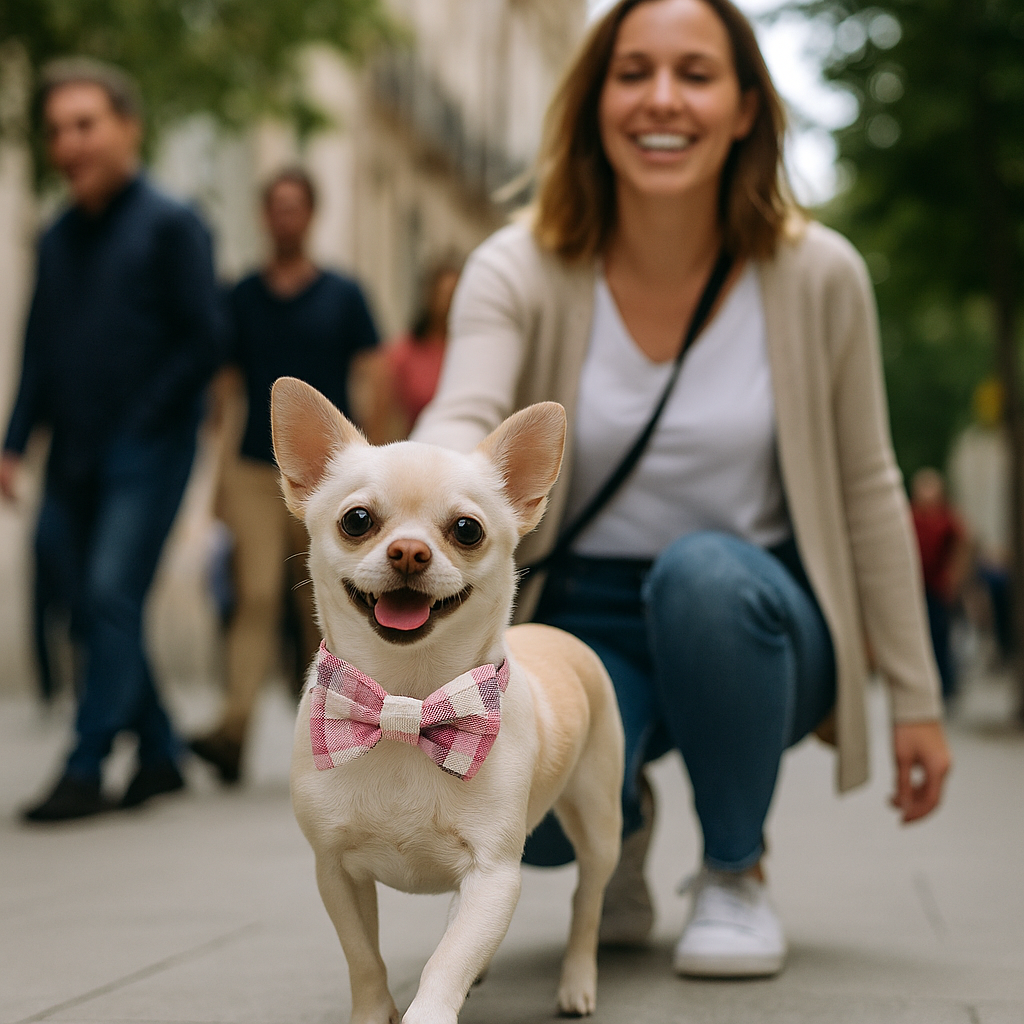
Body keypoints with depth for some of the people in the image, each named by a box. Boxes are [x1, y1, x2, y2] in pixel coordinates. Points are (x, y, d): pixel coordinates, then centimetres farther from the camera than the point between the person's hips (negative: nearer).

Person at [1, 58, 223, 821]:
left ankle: (85, 771, -8)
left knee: (111, 599, -12)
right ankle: (160, 756, 20)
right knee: (95, 610, 7)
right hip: (74, 458, 6)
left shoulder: (171, 227, -4)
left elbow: (203, 342, -8)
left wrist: (139, 428, -12)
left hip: (145, 453, -6)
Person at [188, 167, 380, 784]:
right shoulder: (241, 298, 8)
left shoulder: (343, 296, 5)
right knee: (256, 596, -13)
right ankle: (234, 728, -22)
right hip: (256, 471, 0)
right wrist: (217, 475, 6)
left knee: (319, 607, 6)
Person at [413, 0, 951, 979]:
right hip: (587, 623, 0)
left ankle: (736, 871, -7)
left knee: (703, 572, -36)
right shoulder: (519, 271, -11)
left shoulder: (818, 275, -8)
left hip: (752, 624, 1)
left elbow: (867, 491, 1)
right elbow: (460, 420, -29)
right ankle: (620, 828, 10)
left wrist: (915, 701, 4)